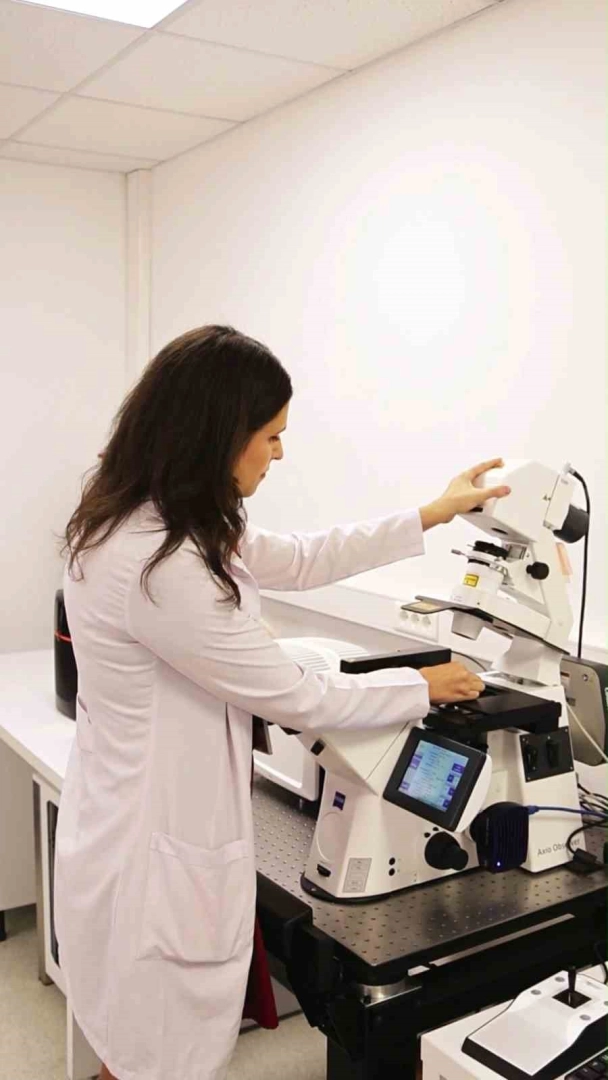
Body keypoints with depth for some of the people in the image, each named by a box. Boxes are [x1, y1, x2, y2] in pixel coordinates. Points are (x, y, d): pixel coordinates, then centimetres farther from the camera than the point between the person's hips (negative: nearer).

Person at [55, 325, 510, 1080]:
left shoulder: (158, 523, 0)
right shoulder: (157, 565, -30)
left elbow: (299, 561, 12)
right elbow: (297, 699, -20)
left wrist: (431, 516, 14)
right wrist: (423, 687, -4)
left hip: (152, 829, 9)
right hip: (155, 856, -9)